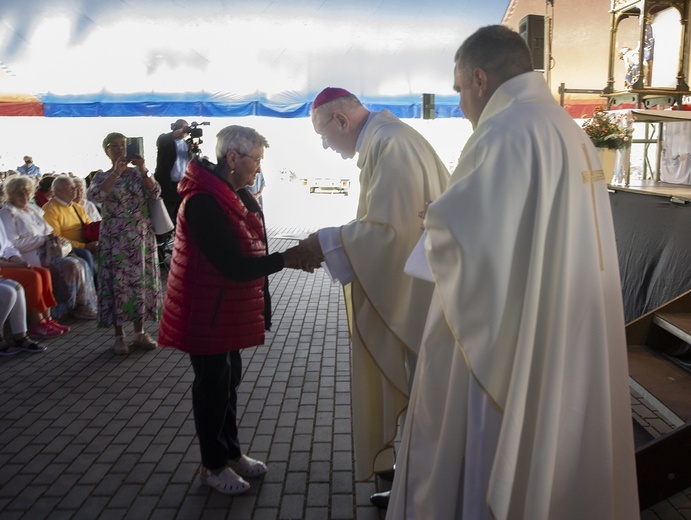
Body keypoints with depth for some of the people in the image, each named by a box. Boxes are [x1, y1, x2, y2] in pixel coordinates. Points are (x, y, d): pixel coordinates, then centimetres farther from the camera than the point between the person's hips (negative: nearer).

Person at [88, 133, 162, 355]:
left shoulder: (139, 173, 8)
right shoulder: (102, 176, 3)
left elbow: (155, 193, -9)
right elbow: (95, 195, -18)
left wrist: (143, 170, -22)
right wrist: (116, 173, -23)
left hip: (141, 236, 2)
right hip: (115, 238, -2)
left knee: (141, 280, 5)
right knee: (117, 282, -1)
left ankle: (140, 332, 16)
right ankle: (119, 336, 8)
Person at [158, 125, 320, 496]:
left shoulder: (236, 195, 6)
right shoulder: (204, 202, -25)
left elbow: (250, 249, 7)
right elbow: (234, 266, -28)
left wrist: (293, 256, -4)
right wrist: (285, 259, -23)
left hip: (228, 307, 9)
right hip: (206, 311, -9)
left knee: (229, 378, 18)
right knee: (213, 383, 5)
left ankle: (231, 453, 35)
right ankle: (212, 466, 24)